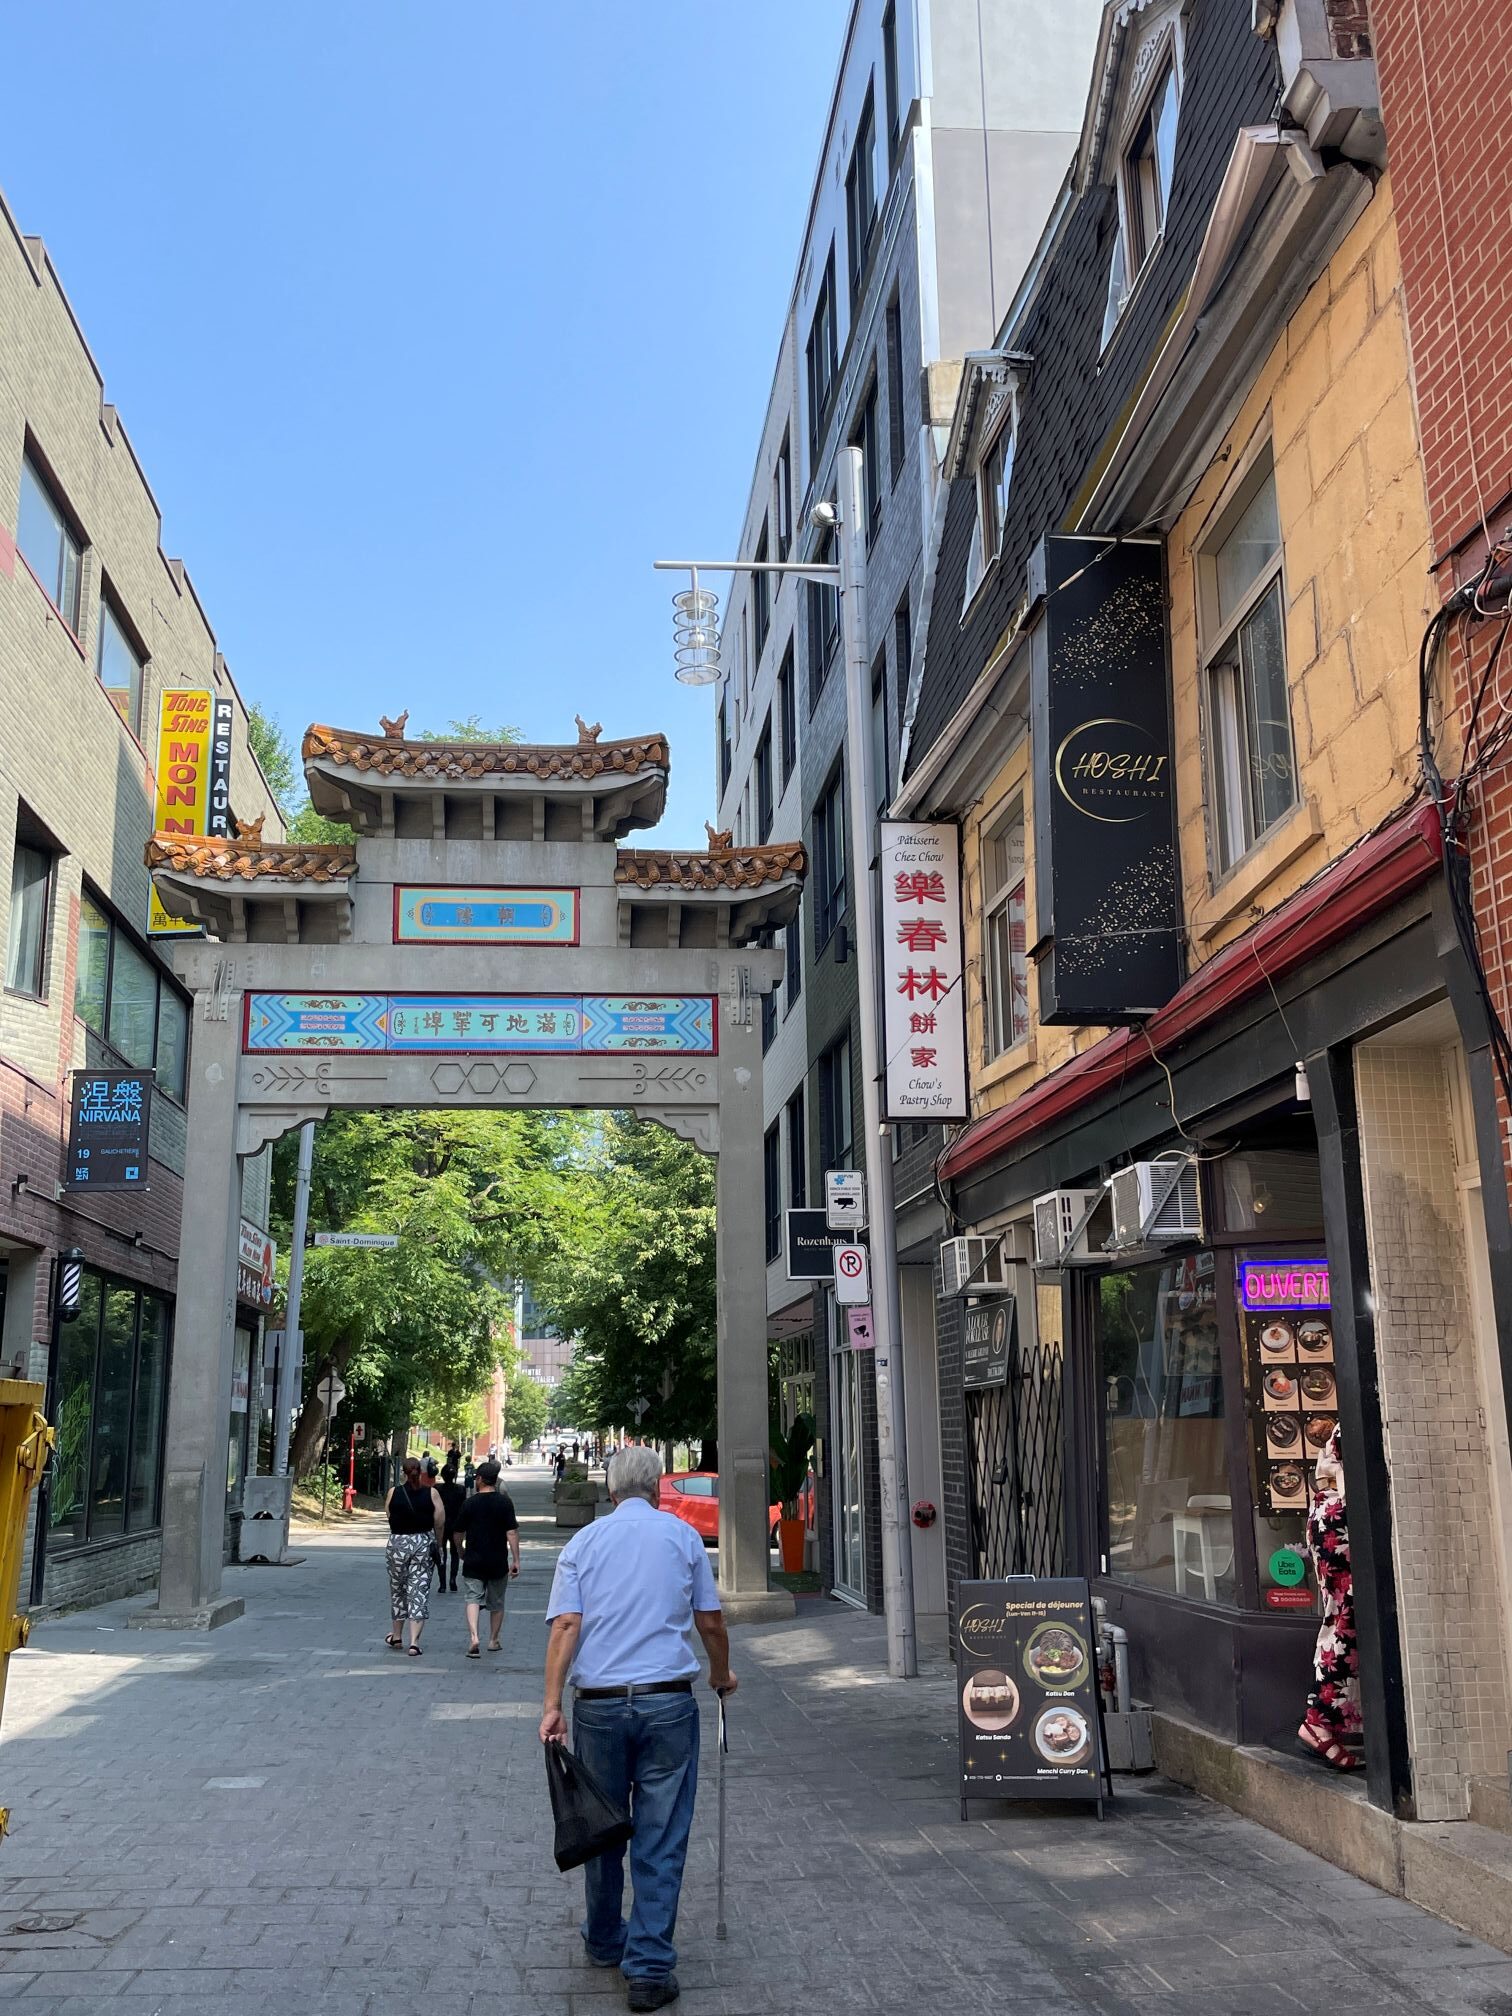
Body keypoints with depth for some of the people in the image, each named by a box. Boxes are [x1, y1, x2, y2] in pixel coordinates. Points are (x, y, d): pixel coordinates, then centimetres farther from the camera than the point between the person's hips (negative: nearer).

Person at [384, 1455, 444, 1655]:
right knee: (419, 1591, 2)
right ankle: (414, 1642, -5)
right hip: (424, 1543, -1)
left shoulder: (394, 1493, -6)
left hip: (398, 1543, 1)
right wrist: (437, 1542, 11)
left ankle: (396, 1636, 31)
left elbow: (389, 1516, 3)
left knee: (398, 1589, 18)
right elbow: (440, 1522, -5)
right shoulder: (431, 1494, -6)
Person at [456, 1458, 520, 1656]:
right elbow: (512, 1533, -9)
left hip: (473, 1561, -1)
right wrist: (516, 1560, -5)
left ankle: (473, 1637, -23)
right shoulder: (505, 1502, -5)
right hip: (498, 1562, 1)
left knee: (472, 1599, -3)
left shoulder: (470, 1503, -3)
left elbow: (459, 1532, 6)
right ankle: (493, 1640, 25)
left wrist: (460, 1550, 26)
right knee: (497, 1603, 16)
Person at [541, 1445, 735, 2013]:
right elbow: (711, 1622, 8)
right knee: (661, 1841, 4)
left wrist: (552, 1704, -8)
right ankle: (649, 1968, 2)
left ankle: (605, 1943, 33)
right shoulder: (683, 1536, 4)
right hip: (668, 1702, -2)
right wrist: (721, 1675, 24)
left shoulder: (582, 1543, 5)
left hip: (598, 1704, 2)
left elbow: (565, 1626, -6)